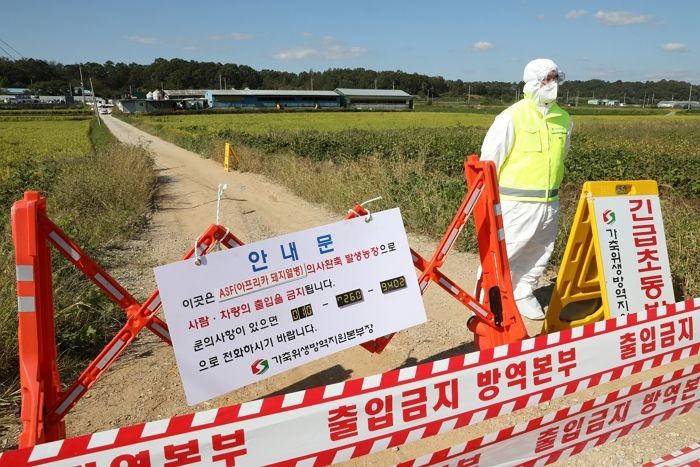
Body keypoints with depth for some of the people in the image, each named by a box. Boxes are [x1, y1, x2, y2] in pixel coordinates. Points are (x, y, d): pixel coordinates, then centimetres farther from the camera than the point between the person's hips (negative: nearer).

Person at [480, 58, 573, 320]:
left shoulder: (564, 119, 9)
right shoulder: (512, 117, -10)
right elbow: (489, 158, -8)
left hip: (549, 202, 6)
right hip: (517, 202, -6)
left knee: (540, 252, 13)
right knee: (502, 252, -3)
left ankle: (523, 293, 30)